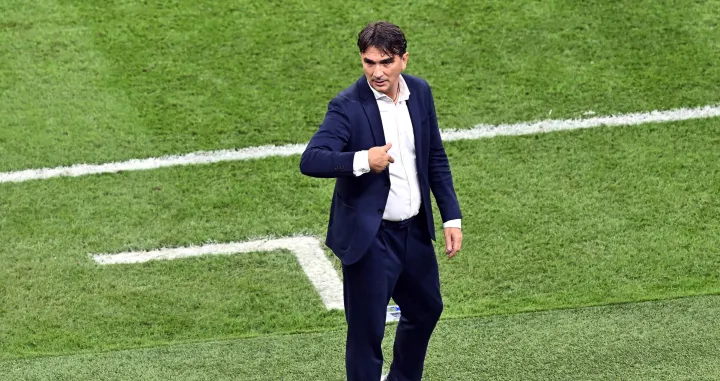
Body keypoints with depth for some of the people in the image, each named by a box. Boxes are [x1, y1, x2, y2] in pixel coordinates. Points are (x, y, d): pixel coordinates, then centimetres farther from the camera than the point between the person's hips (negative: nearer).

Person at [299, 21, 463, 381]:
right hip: (369, 239, -7)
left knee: (426, 310, 25)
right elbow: (310, 161, -29)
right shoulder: (347, 106, -18)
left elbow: (435, 159, 10)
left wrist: (451, 216, 7)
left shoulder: (420, 92, 0)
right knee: (366, 333, 1)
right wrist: (362, 160, -42)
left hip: (414, 230, 7)